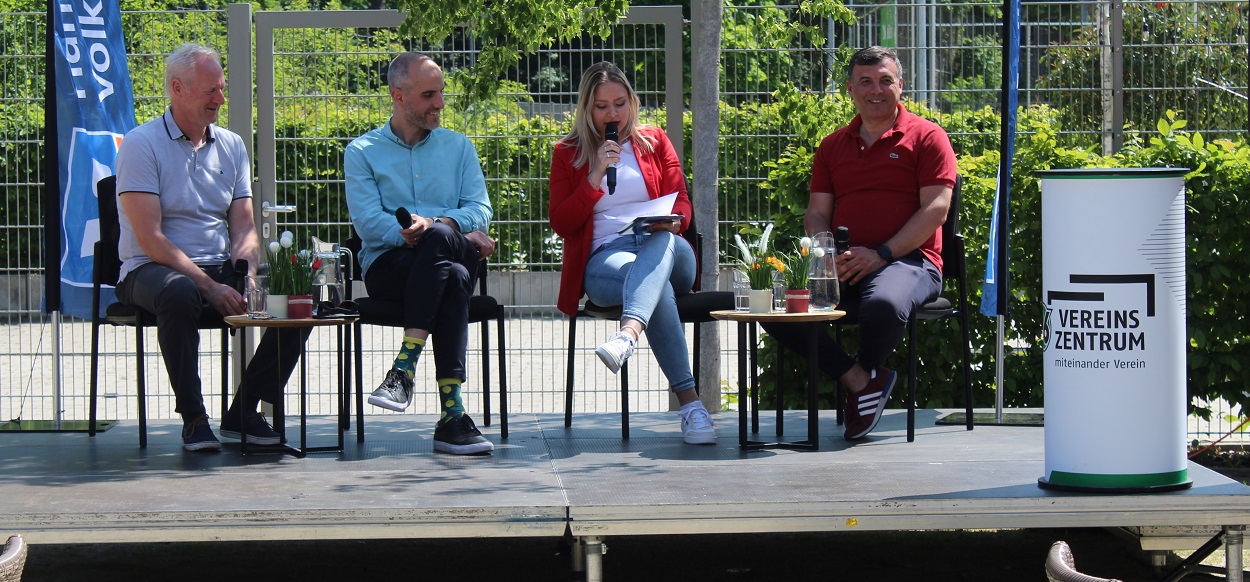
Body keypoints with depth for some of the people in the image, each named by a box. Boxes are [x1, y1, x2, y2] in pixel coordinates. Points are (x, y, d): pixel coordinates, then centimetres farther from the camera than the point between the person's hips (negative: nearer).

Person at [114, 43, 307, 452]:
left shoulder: (231, 146, 13)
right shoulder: (141, 144, -6)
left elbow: (244, 228, 8)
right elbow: (150, 238, -14)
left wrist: (245, 273, -14)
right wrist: (209, 287, -22)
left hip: (221, 268, 6)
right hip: (151, 269, -5)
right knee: (179, 294, -40)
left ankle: (244, 411, -4)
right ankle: (193, 418, -24)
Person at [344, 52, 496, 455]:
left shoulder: (459, 147, 21)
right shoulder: (362, 152, 12)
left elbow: (480, 210, 6)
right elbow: (367, 222, -4)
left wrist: (435, 224, -17)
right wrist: (435, 233, -19)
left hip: (452, 257, 2)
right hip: (388, 267, -2)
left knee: (437, 237, -37)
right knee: (453, 277, -36)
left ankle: (404, 368, -40)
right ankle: (451, 414, -41)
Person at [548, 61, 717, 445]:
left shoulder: (654, 141, 20)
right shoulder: (568, 153, 15)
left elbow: (681, 204, 14)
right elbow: (561, 224, 5)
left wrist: (670, 221, -11)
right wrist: (596, 177, -6)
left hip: (665, 250, 2)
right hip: (604, 259, -2)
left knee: (660, 242, -39)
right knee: (658, 285, -38)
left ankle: (627, 335, -67)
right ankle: (689, 402, -50)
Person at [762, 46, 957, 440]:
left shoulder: (927, 137, 6)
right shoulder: (832, 146, 21)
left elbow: (935, 210, -4)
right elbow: (816, 214, 17)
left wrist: (881, 254, -14)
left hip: (908, 260, -4)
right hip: (843, 266, 5)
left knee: (884, 305, -39)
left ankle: (866, 371, -4)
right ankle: (860, 379, -13)